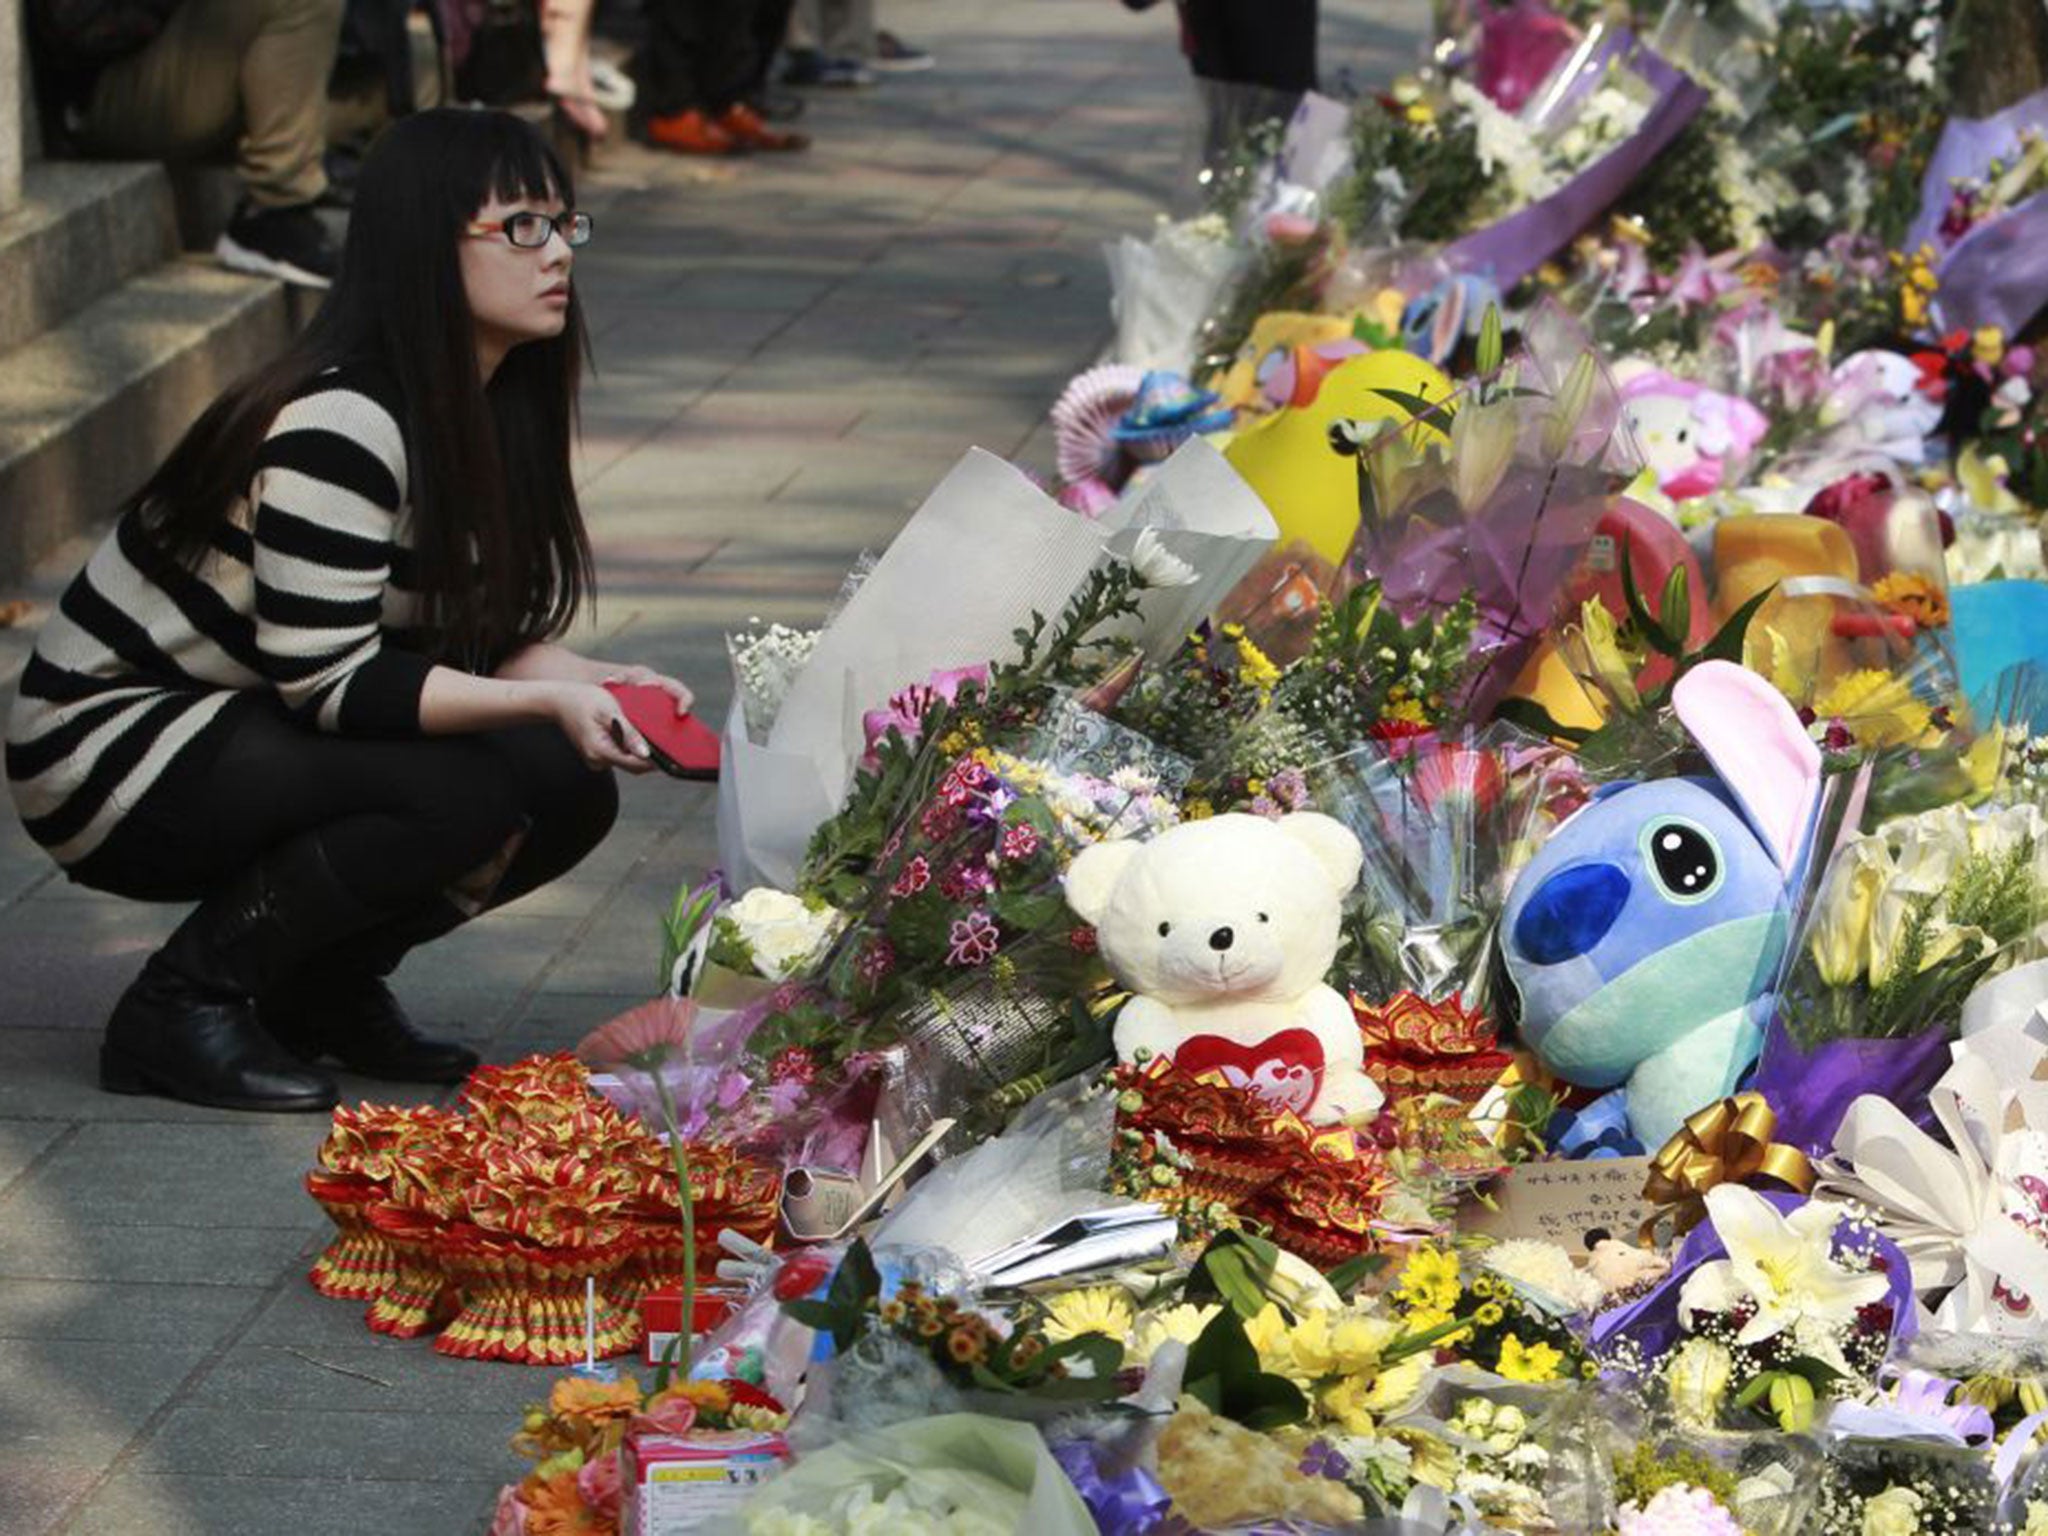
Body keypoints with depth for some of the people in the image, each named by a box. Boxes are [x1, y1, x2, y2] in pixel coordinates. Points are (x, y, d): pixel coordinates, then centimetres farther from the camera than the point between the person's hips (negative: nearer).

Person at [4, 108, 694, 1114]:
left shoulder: (491, 404, 3)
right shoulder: (339, 424, -25)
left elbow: (471, 637, 7)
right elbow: (326, 680, -27)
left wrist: (590, 684, -11)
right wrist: (547, 701, -30)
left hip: (246, 731, 9)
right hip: (106, 752, -9)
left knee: (571, 788, -7)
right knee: (471, 788, -28)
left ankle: (325, 987, 10)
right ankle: (183, 1004, -12)